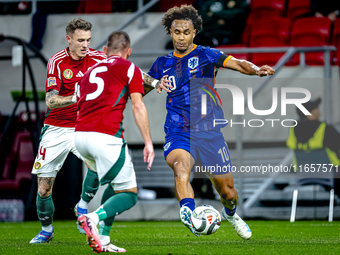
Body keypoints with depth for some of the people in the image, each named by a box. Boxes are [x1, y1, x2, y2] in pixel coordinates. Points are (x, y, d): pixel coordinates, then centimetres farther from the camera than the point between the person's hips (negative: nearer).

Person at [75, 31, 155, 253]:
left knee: (115, 184, 24)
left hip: (80, 135, 7)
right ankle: (94, 218, -27)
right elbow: (138, 106, -1)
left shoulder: (90, 72, 26)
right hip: (106, 136, -7)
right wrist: (148, 143, -2)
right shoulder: (129, 69, 8)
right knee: (129, 193, 0)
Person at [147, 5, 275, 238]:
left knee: (227, 192, 6)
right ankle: (188, 213, -57)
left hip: (209, 133, 0)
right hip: (178, 135, 1)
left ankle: (231, 213, 41)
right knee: (181, 166, -34)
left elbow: (237, 63, -13)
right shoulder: (163, 64, 12)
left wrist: (256, 70, -34)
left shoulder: (205, 55, 3)